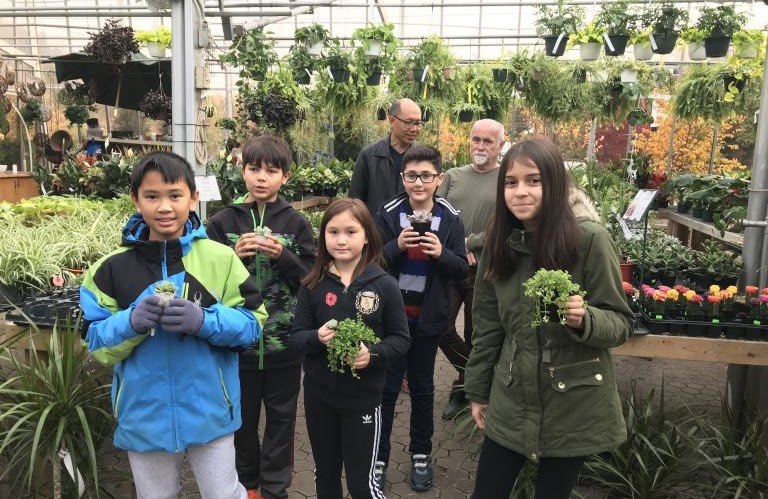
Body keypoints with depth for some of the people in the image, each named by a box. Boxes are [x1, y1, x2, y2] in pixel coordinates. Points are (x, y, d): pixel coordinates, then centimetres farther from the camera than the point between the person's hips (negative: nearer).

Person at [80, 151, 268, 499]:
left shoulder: (220, 258, -8)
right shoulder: (113, 267, -4)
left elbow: (253, 323, -7)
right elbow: (96, 342, -1)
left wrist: (204, 320, -24)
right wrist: (131, 322, -21)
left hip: (210, 412, -2)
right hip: (144, 416, 2)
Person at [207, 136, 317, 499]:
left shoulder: (296, 223, -2)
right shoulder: (223, 222, -1)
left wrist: (283, 256, -18)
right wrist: (234, 257, -16)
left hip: (285, 338, 0)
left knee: (281, 417, 13)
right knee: (243, 416, 16)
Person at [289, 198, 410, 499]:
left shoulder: (384, 285, -10)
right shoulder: (312, 285, -4)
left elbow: (401, 339, -5)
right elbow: (295, 337, -2)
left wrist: (373, 354, -23)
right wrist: (317, 338, -23)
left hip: (363, 397, -2)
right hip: (318, 395, 3)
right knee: (325, 474, 21)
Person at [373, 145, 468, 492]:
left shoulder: (450, 219, -3)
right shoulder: (388, 214, -7)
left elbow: (462, 270, -2)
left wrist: (441, 253, -21)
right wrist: (396, 247, -24)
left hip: (428, 318, 1)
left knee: (422, 387, 16)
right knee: (386, 387, 8)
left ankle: (421, 454, 33)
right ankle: (379, 457, 23)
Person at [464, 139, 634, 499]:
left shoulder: (589, 238, -15)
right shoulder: (500, 240, -2)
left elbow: (621, 322, -8)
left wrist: (584, 320, -29)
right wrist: (478, 390, 12)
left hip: (574, 407, -3)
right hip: (510, 402, 4)